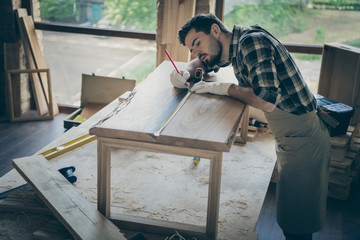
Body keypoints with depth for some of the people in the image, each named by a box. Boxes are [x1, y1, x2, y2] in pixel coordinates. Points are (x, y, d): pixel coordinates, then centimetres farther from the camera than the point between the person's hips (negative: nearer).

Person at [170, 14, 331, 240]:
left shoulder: (251, 41, -21)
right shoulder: (234, 45, 7)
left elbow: (267, 100, -32)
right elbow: (204, 62, 27)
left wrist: (224, 88, -18)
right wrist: (185, 71, 4)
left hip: (304, 139, -10)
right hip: (289, 136, 10)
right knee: (287, 213, 20)